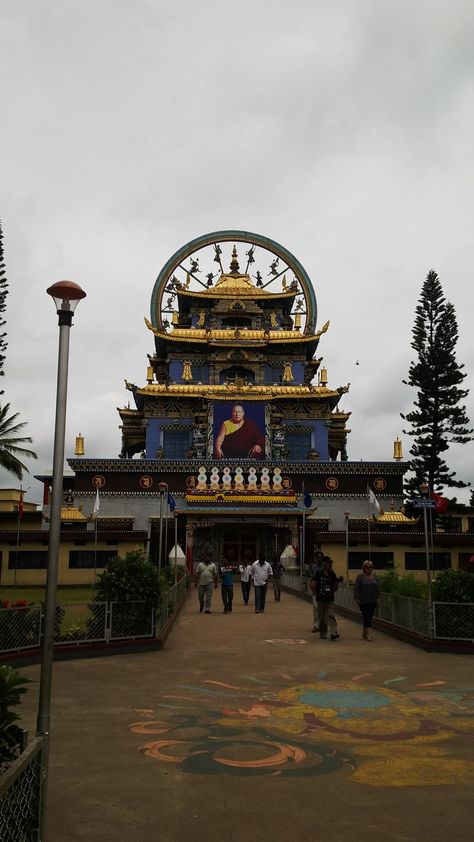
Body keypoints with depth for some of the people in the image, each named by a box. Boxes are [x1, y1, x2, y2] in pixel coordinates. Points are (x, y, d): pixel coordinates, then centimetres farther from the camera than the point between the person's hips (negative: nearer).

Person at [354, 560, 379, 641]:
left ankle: (364, 633, 24)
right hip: (363, 601, -5)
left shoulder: (374, 576, 9)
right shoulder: (360, 576, -5)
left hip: (373, 601, 5)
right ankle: (369, 634, -9)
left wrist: (377, 598, 11)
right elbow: (356, 588, -6)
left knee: (369, 617, 11)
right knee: (367, 617, -10)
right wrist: (356, 598, -11)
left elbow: (377, 588, 14)